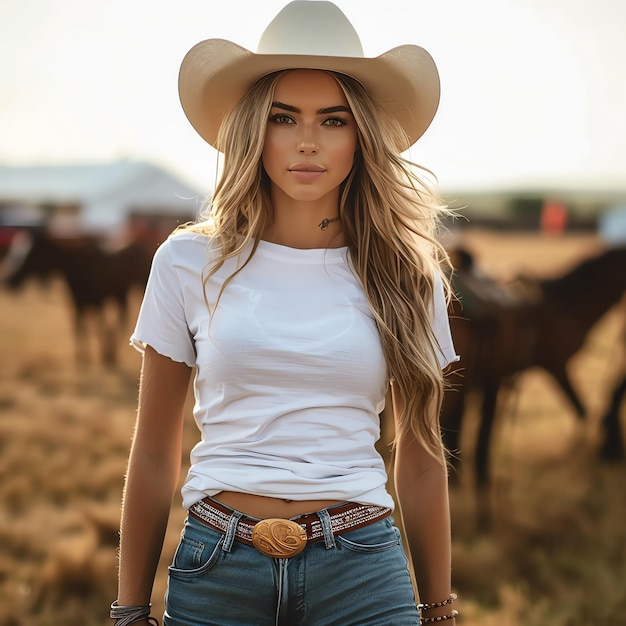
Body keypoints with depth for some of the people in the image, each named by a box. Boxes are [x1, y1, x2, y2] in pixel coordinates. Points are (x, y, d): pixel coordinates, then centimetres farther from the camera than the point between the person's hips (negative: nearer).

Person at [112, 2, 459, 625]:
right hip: (217, 567, 0)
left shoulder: (404, 276, 2)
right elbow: (154, 456, 5)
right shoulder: (190, 263, -1)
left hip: (362, 571, 1)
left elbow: (420, 463, 8)